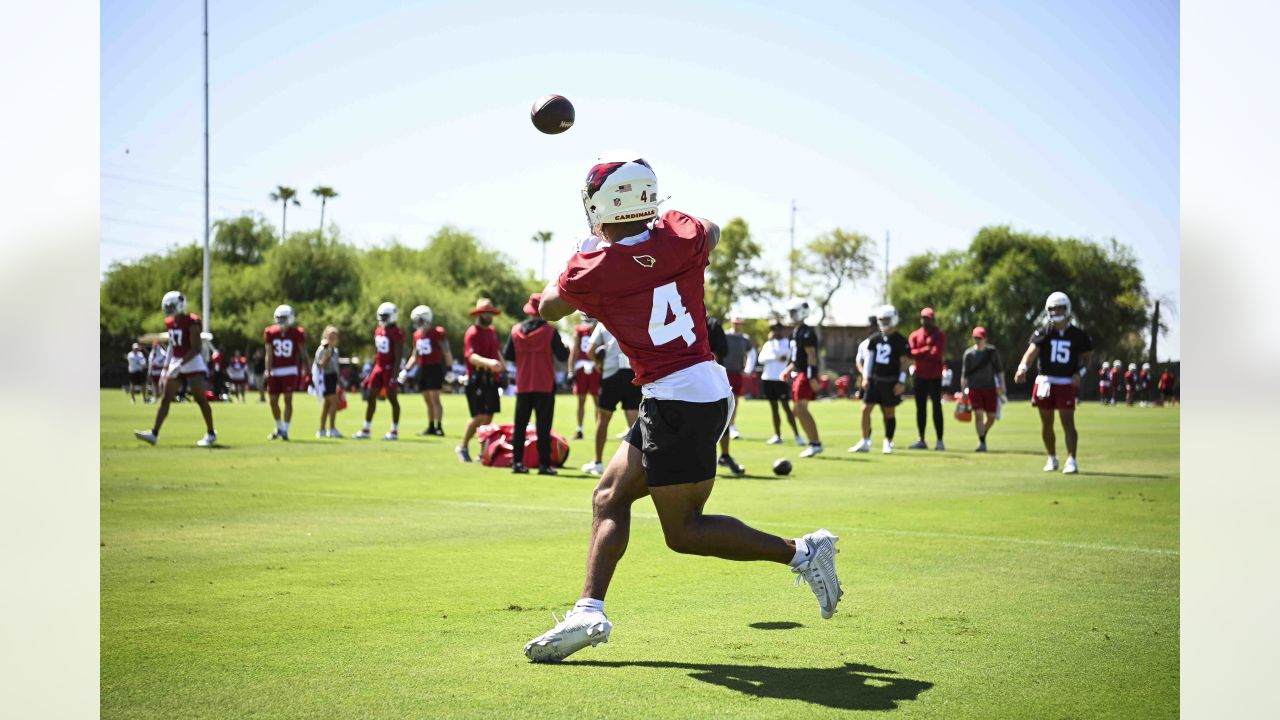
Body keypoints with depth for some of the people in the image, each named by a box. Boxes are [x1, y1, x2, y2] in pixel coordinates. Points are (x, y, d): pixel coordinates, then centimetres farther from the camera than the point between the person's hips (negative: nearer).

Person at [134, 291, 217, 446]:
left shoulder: (191, 322, -16)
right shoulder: (170, 323, 8)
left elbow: (196, 349, -19)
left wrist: (180, 365, -23)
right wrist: (166, 368, 15)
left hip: (192, 362, -7)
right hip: (176, 363, 8)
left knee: (200, 399, -1)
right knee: (165, 399, 1)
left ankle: (211, 434, 10)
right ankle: (154, 433, -2)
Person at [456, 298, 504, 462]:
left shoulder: (492, 331, 16)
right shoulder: (473, 333, -12)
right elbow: (471, 356, -27)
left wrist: (503, 369, 21)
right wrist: (488, 362, -42)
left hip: (491, 380, 8)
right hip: (477, 380, -8)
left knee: (488, 417, 8)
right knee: (480, 416, -11)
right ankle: (463, 447, 5)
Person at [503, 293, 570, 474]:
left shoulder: (515, 331, 0)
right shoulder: (550, 332, -9)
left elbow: (507, 355, 4)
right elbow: (562, 356, -8)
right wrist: (566, 348, 14)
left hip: (523, 386, 3)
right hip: (545, 385, -3)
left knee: (520, 425, 11)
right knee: (543, 427, -1)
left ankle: (517, 462, 9)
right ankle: (544, 464, -4)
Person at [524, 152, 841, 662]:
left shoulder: (592, 269, -10)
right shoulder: (682, 236, 2)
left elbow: (548, 307, 13)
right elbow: (712, 232, 29)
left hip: (676, 400, -8)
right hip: (712, 387, 8)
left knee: (684, 531, 2)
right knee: (609, 496, 11)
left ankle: (799, 552, 0)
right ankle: (589, 610, 6)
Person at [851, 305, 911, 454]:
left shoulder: (900, 341, -6)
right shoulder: (874, 339, 8)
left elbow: (904, 362, -7)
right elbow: (869, 358, 11)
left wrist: (901, 382, -12)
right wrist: (866, 377, 4)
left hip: (890, 382, -4)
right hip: (874, 379, 4)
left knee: (889, 413, 3)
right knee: (865, 409, -2)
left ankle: (888, 443, 15)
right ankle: (865, 442, 5)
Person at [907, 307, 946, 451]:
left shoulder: (939, 335, -4)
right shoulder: (915, 335, 6)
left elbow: (937, 354, -16)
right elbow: (911, 353, -8)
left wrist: (919, 354, -8)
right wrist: (926, 350, -18)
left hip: (935, 376, -4)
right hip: (920, 376, 4)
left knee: (937, 407, -3)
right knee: (920, 407, 8)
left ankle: (940, 441, -3)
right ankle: (921, 440, 14)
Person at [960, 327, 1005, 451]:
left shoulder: (992, 351, 1)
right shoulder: (969, 353, -2)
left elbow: (999, 369, 6)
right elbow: (964, 374, 1)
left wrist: (1001, 384, -3)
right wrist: (963, 391, -1)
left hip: (990, 388, 2)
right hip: (974, 388, -2)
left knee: (991, 417, 4)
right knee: (978, 414, -14)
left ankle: (983, 436, 28)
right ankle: (981, 442, -9)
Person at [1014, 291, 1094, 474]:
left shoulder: (1078, 336, 0)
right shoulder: (1043, 333, -2)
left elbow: (1086, 359, 10)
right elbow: (1031, 352, -15)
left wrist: (1079, 373, -10)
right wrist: (1023, 367, -34)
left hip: (1067, 384, -2)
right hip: (1045, 381, 2)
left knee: (1068, 422, -10)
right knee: (1046, 424, 10)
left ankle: (1071, 460, -13)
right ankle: (1052, 458, 27)